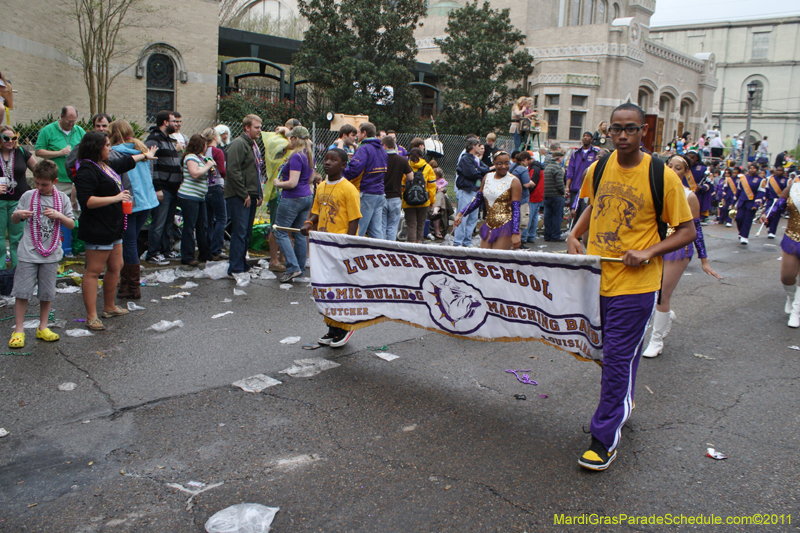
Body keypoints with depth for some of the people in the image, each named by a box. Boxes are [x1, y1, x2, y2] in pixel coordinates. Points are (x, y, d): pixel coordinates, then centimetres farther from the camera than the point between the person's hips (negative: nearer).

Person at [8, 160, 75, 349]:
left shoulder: (63, 199, 2)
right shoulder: (28, 196, 2)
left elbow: (71, 225, 5)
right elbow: (14, 220, 12)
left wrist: (59, 216, -13)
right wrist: (17, 214, -10)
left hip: (51, 255, 1)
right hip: (28, 253, 0)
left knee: (47, 293, 8)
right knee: (22, 291, 0)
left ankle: (42, 327, 21)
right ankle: (18, 330, 10)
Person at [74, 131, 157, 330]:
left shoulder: (107, 165, 15)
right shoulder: (87, 171, -17)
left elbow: (126, 162, 36)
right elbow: (87, 201, -25)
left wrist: (145, 155, 50)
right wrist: (115, 198, -21)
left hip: (113, 227, 10)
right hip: (97, 230, -10)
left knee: (115, 267, 16)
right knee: (93, 271, -5)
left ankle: (109, 307, 31)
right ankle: (91, 317, -2)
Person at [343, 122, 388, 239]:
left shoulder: (364, 149, -12)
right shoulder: (382, 149, 15)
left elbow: (354, 170, -24)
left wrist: (340, 175, -8)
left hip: (366, 195, -8)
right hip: (380, 194, 8)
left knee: (357, 231, -4)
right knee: (377, 230, 9)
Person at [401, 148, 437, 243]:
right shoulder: (427, 168, 2)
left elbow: (401, 186, -2)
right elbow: (432, 185, 3)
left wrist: (401, 202, 6)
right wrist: (432, 200, 13)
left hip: (408, 203, -1)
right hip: (424, 203, 1)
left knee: (411, 224, 1)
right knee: (421, 224, 15)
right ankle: (419, 241, 21)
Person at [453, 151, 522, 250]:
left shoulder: (513, 182, -6)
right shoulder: (487, 177, 10)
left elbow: (516, 209, -11)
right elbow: (478, 199, 19)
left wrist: (515, 234, -20)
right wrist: (461, 214, 12)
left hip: (505, 228, -5)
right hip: (488, 226, 6)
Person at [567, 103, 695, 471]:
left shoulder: (662, 176, -12)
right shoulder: (598, 169, 2)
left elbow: (687, 231, -5)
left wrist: (649, 251, -19)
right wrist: (574, 235, 6)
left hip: (634, 284, -5)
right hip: (596, 276, 5)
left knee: (618, 359, -3)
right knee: (612, 353, 19)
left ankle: (605, 438, 9)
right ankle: (621, 405, 43)